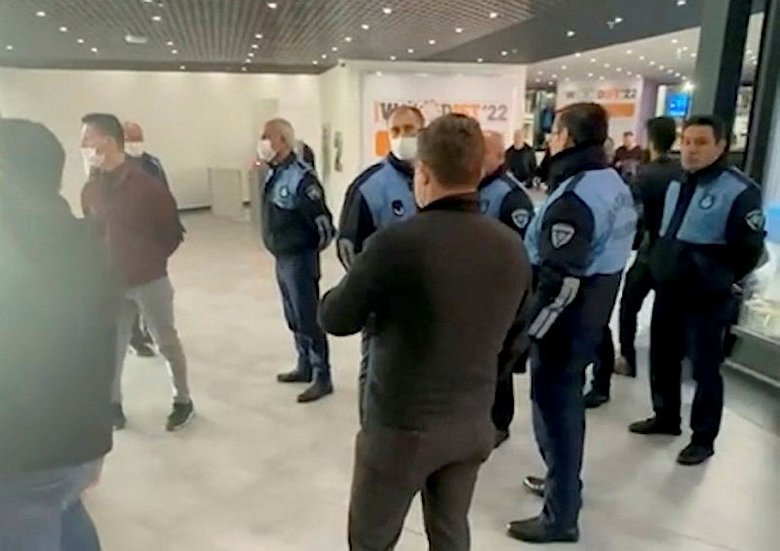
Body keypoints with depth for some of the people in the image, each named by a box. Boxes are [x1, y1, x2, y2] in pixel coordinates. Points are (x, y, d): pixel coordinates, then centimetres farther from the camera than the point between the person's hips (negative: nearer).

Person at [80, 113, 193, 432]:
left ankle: (183, 401, 24)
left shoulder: (146, 185, -14)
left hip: (149, 280, -4)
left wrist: (151, 260, -5)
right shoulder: (91, 189, 2)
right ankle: (113, 405, 30)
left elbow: (172, 233, -7)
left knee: (167, 342, 8)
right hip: (110, 282, 4)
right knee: (113, 346, 12)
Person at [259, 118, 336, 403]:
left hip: (299, 260, -9)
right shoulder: (273, 174, 7)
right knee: (294, 318, 18)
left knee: (309, 319, -2)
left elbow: (323, 221, -21)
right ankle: (305, 367, 33)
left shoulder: (300, 178, -21)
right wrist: (281, 251, 14)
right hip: (282, 259, 9)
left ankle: (322, 378, 10)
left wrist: (312, 251, -7)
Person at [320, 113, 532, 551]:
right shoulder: (512, 248, -4)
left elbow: (336, 321, -10)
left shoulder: (397, 243, -22)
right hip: (474, 425, 6)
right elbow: (513, 341, 8)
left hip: (402, 426, -5)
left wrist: (360, 288, 11)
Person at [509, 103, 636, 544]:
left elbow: (560, 281, -27)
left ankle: (560, 516, 18)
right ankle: (564, 479, 43)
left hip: (566, 322, -10)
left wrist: (524, 333, -20)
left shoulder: (574, 197, -24)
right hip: (594, 316, 10)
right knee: (568, 402, 24)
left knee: (554, 408, 3)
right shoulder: (615, 184, 7)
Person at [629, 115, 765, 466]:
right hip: (667, 291, 7)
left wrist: (720, 279, -4)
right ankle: (666, 417, 37)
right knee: (662, 358, 17)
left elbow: (750, 249, -12)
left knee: (705, 369, 5)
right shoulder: (677, 184, 8)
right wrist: (661, 264, 13)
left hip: (707, 299, -7)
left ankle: (703, 439, 22)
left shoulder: (740, 191, -15)